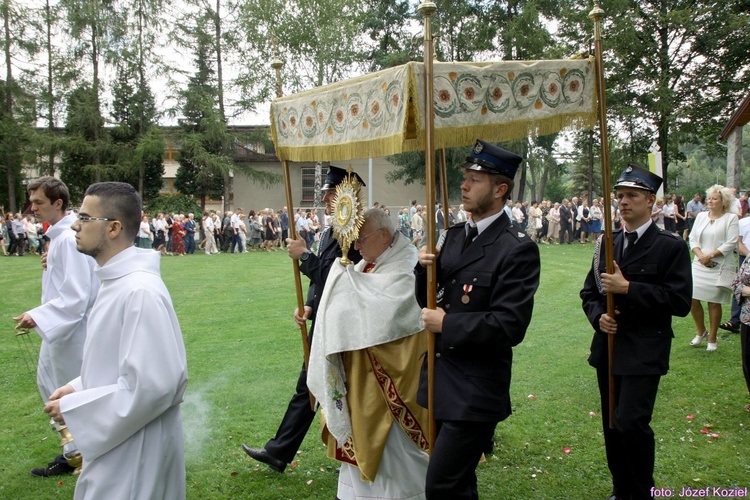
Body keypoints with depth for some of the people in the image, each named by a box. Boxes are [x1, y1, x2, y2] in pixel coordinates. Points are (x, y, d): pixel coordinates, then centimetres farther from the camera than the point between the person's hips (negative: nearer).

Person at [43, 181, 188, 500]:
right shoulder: (116, 282, 7)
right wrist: (78, 388, 4)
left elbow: (151, 385, -28)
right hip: (115, 442, 9)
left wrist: (73, 407, -18)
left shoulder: (140, 291, -26)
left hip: (134, 451, -9)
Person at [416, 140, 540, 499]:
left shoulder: (517, 249, -15)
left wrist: (447, 325, -18)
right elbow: (429, 301, 13)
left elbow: (510, 325, -22)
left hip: (475, 392, -7)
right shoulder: (455, 235, 9)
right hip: (439, 382, 8)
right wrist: (425, 270, -7)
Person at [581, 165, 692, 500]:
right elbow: (589, 292, 16)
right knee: (612, 426, 12)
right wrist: (598, 316, -5)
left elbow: (679, 301, -14)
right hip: (608, 347, 6)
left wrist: (628, 288, -19)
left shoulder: (671, 246, -5)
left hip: (644, 352, -5)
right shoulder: (607, 244, 10)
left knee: (630, 422, -16)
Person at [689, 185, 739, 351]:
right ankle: (701, 331, 23)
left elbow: (730, 243, -11)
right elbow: (693, 239, 7)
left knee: (714, 302, 3)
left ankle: (712, 338, 18)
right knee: (692, 299, 0)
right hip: (699, 265, 4)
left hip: (719, 267, -4)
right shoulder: (701, 216, 10)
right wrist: (700, 255, -10)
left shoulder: (731, 218, -4)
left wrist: (709, 255, -16)